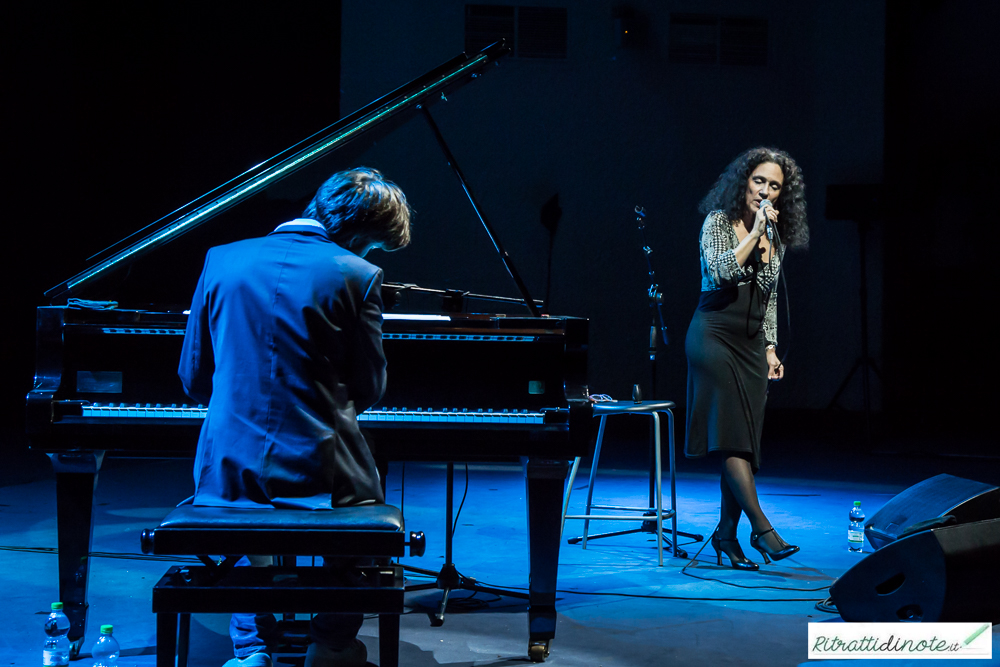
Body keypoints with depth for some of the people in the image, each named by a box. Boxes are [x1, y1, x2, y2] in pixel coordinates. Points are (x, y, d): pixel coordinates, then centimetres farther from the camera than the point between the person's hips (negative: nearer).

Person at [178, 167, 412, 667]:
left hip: (228, 469, 3)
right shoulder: (356, 274, -7)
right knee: (365, 497, 32)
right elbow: (368, 388, -2)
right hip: (317, 470, -3)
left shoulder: (222, 259, 4)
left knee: (244, 514, 38)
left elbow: (195, 379, 8)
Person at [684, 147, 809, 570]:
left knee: (745, 439, 2)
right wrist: (754, 233, -16)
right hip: (714, 334, -6)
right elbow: (721, 271, -19)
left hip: (751, 343, 6)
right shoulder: (719, 221, -2)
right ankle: (761, 528, -16)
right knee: (732, 432, -13)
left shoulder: (776, 238, 14)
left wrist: (770, 349, 12)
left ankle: (727, 532, 9)